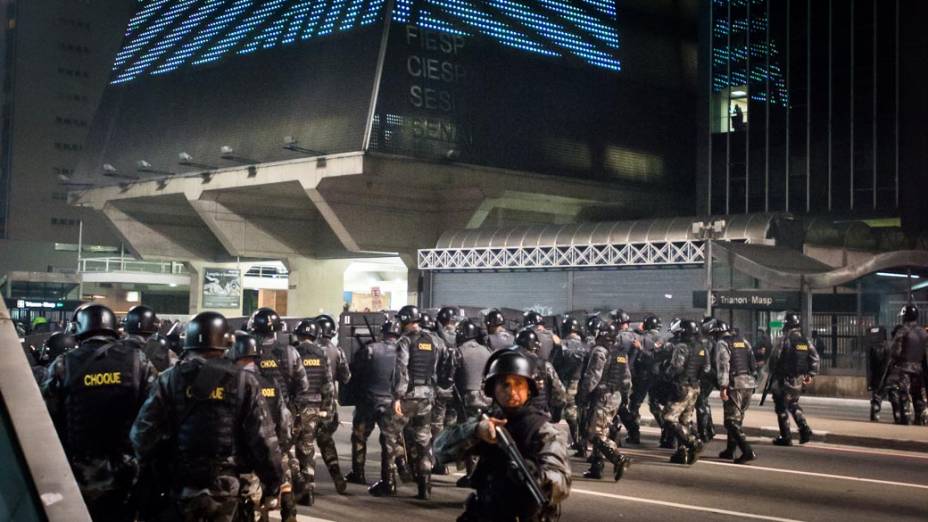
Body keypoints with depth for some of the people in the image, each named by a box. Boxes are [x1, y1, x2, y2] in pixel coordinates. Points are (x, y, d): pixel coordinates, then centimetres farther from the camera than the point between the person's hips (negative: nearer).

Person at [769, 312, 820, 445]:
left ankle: (786, 438, 4)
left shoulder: (785, 339, -14)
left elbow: (775, 358, -15)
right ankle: (805, 431, 10)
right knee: (794, 405, 23)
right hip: (799, 379, 7)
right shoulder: (805, 340, 6)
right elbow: (815, 357, 7)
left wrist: (773, 373, 1)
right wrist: (811, 374, 11)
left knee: (782, 408, 3)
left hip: (785, 379, -7)